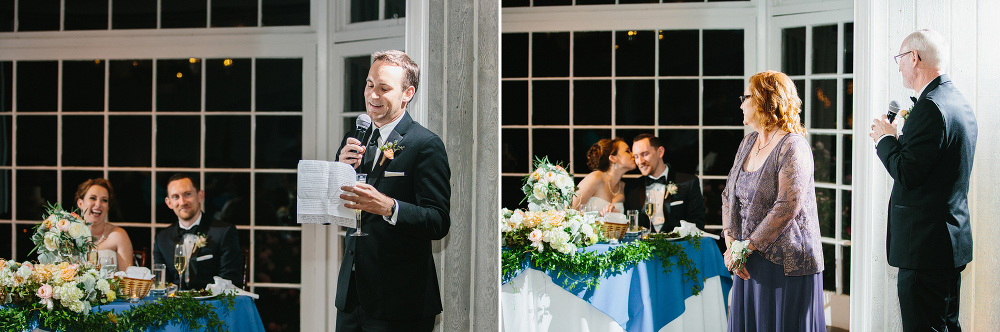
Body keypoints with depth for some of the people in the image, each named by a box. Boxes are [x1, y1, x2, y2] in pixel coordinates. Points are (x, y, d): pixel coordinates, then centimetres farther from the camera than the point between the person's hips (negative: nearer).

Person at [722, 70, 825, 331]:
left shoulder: (793, 147, -12)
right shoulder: (748, 143, 13)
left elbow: (787, 208, -20)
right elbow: (729, 196, 13)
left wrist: (745, 248, -17)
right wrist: (731, 245, -2)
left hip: (785, 264, -7)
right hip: (750, 261, 7)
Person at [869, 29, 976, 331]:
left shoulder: (930, 107, -18)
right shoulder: (960, 103, 14)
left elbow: (907, 175, -21)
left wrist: (885, 139, -6)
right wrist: (899, 138, 13)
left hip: (925, 246, -10)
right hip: (952, 240, 11)